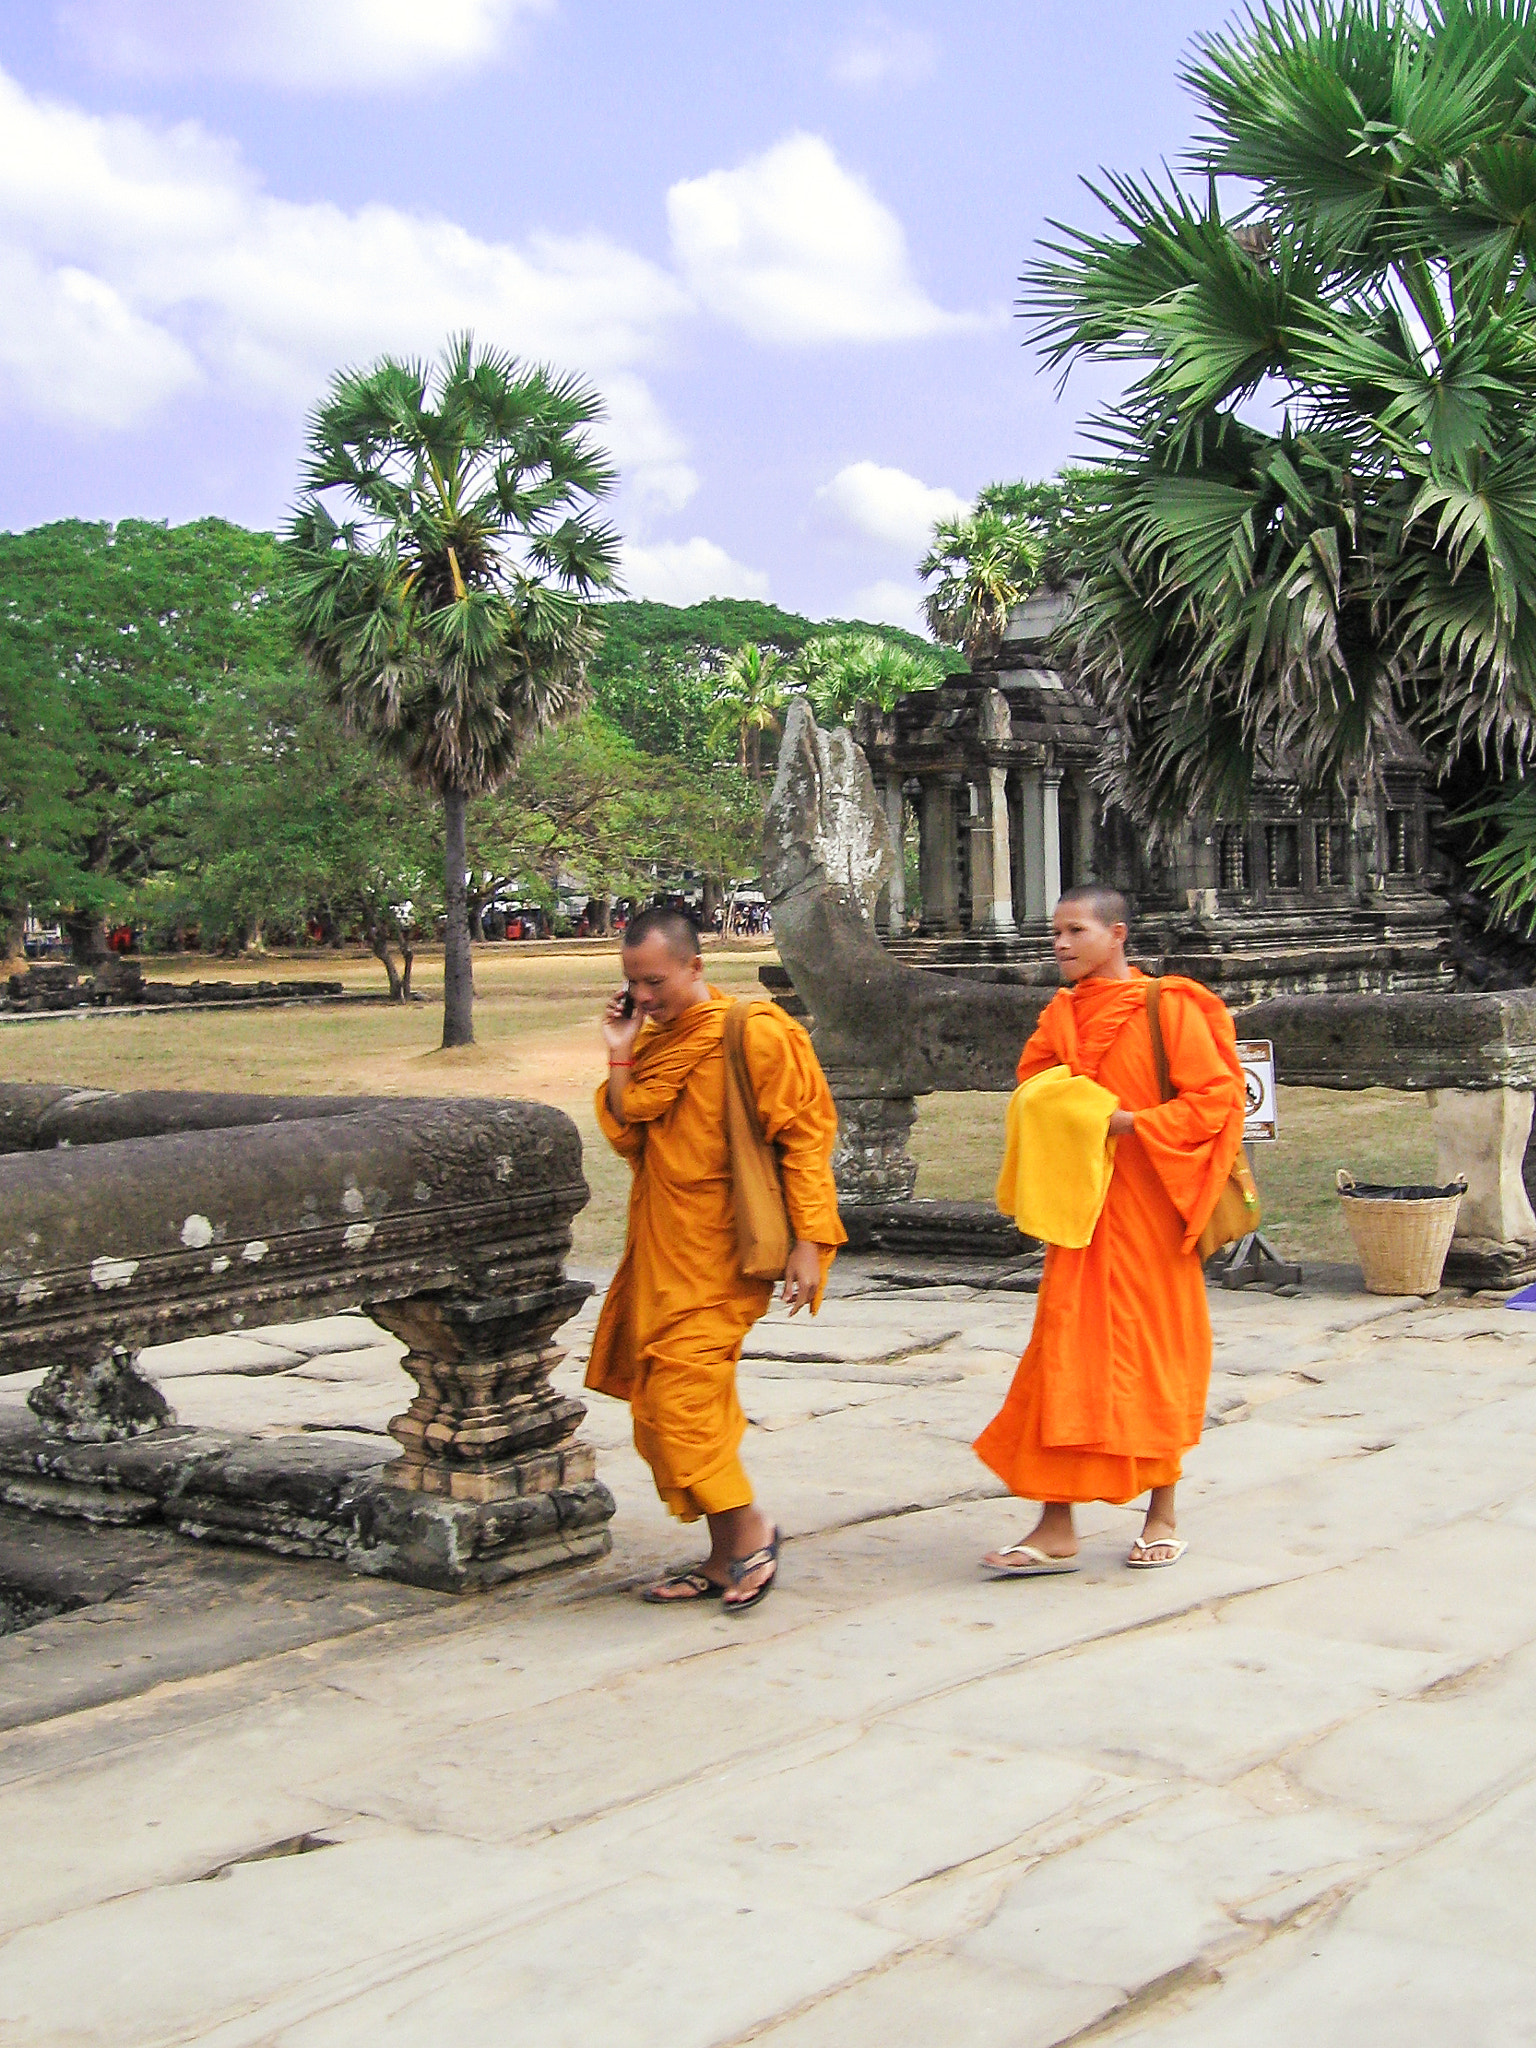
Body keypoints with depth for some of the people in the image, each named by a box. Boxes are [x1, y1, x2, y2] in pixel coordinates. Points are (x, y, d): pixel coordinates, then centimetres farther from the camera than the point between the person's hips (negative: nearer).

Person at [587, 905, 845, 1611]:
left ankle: (750, 1530, 0)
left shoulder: (752, 1035, -10)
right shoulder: (653, 1041, 12)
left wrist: (807, 1240, -15)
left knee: (681, 1393, -14)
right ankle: (725, 1558, 18)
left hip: (721, 1250, -8)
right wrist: (620, 1055, 0)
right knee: (663, 1401, 9)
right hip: (662, 1248, 8)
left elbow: (803, 1134, -11)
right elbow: (627, 1136, 10)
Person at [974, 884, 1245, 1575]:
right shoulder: (1060, 1015, 10)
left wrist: (1130, 1122, -19)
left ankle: (1163, 1515, 21)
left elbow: (1215, 1098, -11)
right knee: (1066, 1351, 0)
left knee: (1152, 1349, 5)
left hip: (1147, 1206, -5)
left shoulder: (1168, 1008, -7)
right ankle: (1056, 1528, 1)